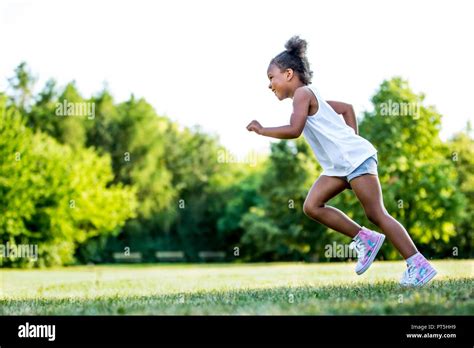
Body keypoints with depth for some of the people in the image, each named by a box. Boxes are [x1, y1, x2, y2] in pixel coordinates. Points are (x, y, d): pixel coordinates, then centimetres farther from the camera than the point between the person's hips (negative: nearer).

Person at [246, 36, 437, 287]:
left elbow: (294, 130, -23)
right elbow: (347, 108, 27)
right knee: (312, 206, 1)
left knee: (376, 214, -8)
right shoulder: (309, 97, 18)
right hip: (339, 165, 9)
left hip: (356, 158, -9)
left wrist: (262, 131, -11)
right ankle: (365, 238, 6)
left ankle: (419, 266, -4)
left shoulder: (302, 92, -9)